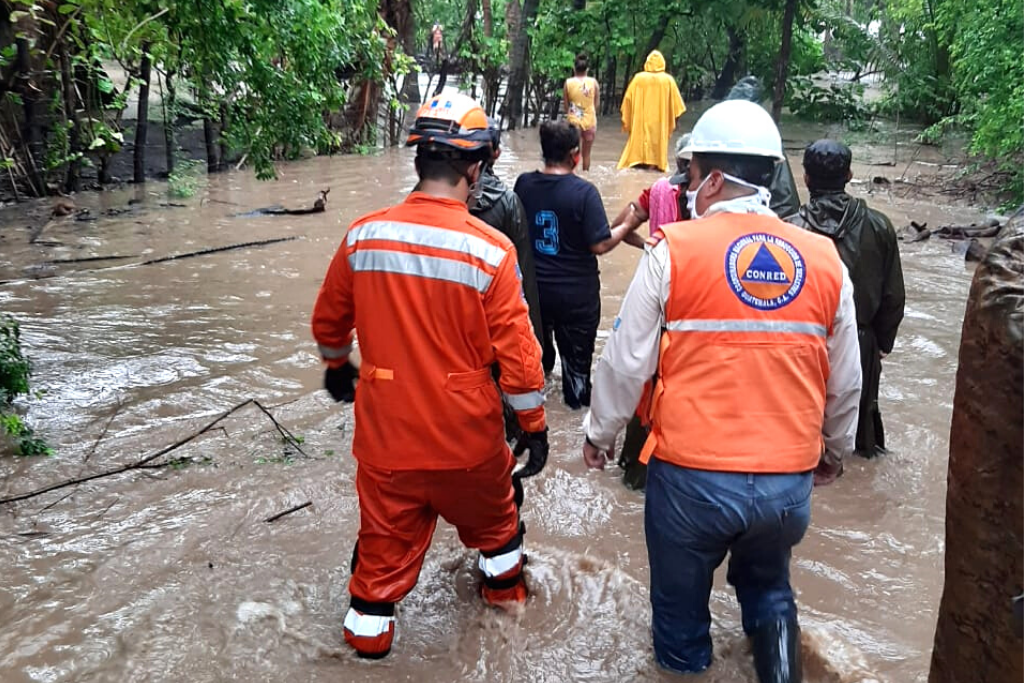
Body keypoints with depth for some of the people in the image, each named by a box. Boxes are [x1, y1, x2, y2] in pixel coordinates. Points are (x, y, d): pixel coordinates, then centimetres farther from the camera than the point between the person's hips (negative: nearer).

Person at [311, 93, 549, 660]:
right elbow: (516, 353, -14)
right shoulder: (489, 250, -18)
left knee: (385, 540, 18)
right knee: (491, 512, 28)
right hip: (466, 433, -1)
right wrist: (534, 425, 0)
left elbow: (328, 323, 7)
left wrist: (337, 367, 27)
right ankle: (504, 585, 51)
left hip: (384, 428, 2)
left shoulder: (362, 235, -8)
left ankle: (367, 635, 32)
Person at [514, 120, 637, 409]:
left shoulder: (523, 184, -9)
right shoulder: (584, 192, -22)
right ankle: (577, 397, 36)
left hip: (534, 287, 4)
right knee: (577, 350, 18)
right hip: (576, 293, -4)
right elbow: (600, 245, -21)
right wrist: (626, 227, -5)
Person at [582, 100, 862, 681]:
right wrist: (835, 449, 27)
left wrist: (601, 433, 12)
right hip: (789, 481, 3)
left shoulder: (674, 251, -10)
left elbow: (627, 362, -5)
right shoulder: (825, 261, 1)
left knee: (681, 607, 21)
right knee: (768, 588, 30)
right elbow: (845, 381, 9)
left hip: (691, 475, -3)